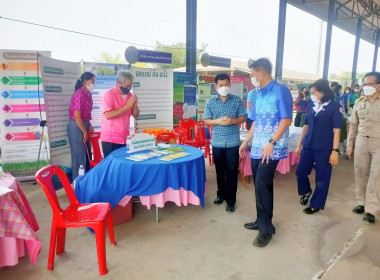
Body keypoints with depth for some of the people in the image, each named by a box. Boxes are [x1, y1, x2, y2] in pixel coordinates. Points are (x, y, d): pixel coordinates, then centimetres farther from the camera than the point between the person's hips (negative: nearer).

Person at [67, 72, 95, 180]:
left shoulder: (88, 94, 9)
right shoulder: (79, 94, -18)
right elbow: (77, 116, -20)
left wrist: (89, 126, 7)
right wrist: (85, 132, -14)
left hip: (84, 125, 9)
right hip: (77, 126, -9)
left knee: (87, 153, 15)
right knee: (79, 155, 0)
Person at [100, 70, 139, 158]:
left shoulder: (130, 95, 8)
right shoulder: (108, 95, -10)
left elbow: (135, 115, 12)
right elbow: (108, 115, -22)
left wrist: (135, 106, -9)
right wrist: (127, 106, -20)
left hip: (124, 138, 5)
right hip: (110, 139, -5)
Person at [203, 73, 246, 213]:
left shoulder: (237, 100, 0)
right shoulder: (211, 102, 2)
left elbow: (243, 118, 2)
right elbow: (206, 120, 2)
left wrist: (232, 120, -17)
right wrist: (218, 121, -16)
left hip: (233, 142, -1)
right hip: (217, 142, 2)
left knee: (232, 171, 3)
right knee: (219, 170, 14)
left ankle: (231, 200, 14)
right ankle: (221, 194, 32)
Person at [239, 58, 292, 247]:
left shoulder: (280, 91, -9)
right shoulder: (257, 95, 15)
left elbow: (286, 120, -15)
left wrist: (271, 143, -23)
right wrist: (246, 142, 19)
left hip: (271, 149, -7)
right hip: (257, 148, 8)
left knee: (262, 186, -8)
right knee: (261, 185, 14)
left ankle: (266, 228, 6)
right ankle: (261, 221, 28)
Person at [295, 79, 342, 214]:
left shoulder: (335, 107, -8)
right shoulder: (311, 106, 6)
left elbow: (336, 130, -9)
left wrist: (335, 151, -13)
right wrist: (299, 144, 13)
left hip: (324, 149, -5)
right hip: (308, 146, 5)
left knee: (321, 179, 7)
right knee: (300, 172, 10)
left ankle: (316, 204, 24)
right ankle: (306, 191, 39)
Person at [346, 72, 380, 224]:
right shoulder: (359, 103, 6)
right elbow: (353, 125, 10)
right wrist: (350, 144, 9)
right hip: (361, 141, 4)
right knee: (360, 173, 9)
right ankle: (362, 202, 24)